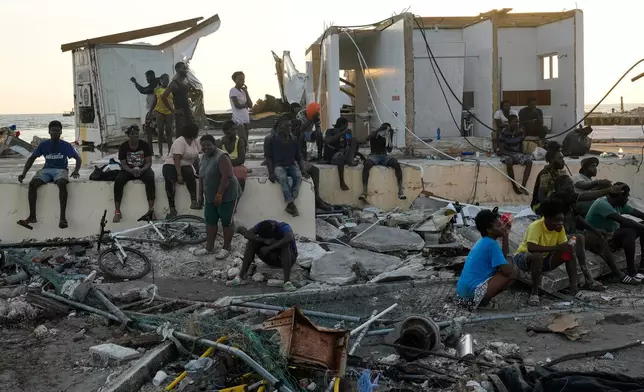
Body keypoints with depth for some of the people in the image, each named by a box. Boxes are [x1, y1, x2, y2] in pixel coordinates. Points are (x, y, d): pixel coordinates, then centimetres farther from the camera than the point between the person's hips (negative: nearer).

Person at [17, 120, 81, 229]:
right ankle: (32, 216, -29)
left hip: (61, 170, -3)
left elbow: (78, 159, 3)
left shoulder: (66, 146, 3)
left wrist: (76, 171, -17)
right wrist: (23, 173, -2)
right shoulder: (43, 145, 8)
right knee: (32, 183, -29)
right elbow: (31, 158, 11)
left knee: (62, 183, -39)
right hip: (47, 170, 3)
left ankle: (63, 217, -45)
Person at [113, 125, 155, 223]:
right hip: (128, 170, 1)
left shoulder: (145, 145, -6)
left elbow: (149, 162, -6)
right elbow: (123, 164, -5)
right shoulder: (123, 147, -4)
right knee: (118, 180, -29)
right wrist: (131, 171, -26)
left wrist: (141, 170, -27)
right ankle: (117, 211, -27)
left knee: (150, 178, -34)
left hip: (143, 169, -1)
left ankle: (151, 209, -33)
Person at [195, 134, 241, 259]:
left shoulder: (221, 157, -19)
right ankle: (209, 247, 21)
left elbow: (226, 176, -25)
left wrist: (219, 195, -26)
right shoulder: (204, 157, 9)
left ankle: (226, 248, 10)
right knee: (210, 221, 12)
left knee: (227, 222, 1)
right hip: (210, 197, 9)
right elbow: (201, 177, 15)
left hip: (227, 195, -9)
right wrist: (200, 194, 12)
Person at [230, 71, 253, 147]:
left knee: (245, 142, 6)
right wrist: (246, 104, 2)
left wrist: (246, 92, 2)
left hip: (246, 120, 8)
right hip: (238, 121, -8)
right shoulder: (233, 91, -6)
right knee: (243, 142, -15)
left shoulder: (243, 91, 18)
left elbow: (250, 105, 8)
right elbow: (237, 105, -17)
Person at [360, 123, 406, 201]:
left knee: (397, 164, -29)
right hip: (374, 155, -3)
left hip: (384, 156, 3)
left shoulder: (387, 136, 12)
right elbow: (367, 138, -18)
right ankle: (364, 192, -46)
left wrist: (391, 137, -6)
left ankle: (400, 190, -32)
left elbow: (389, 150, 3)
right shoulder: (374, 133, 5)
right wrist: (379, 129, -23)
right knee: (367, 164, -38)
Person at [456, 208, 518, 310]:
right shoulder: (491, 244, -13)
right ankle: (481, 299, -7)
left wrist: (505, 236, 15)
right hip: (473, 290, -10)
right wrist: (509, 258, 5)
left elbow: (503, 256, 22)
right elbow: (507, 271, -16)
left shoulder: (483, 242, 15)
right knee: (514, 272, -6)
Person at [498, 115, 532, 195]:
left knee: (529, 161, -24)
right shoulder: (503, 132, -14)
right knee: (509, 162, -39)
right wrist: (511, 155, -27)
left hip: (517, 153, 5)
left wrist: (522, 154, -2)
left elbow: (521, 144, 15)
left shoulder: (520, 131, 0)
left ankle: (522, 186, -29)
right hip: (507, 154, -4)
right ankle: (514, 186, -26)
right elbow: (501, 150, -14)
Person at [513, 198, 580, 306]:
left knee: (570, 253, -11)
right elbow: (531, 248, -42)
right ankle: (535, 293, -27)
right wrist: (556, 248, -44)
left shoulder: (560, 228, -9)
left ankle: (574, 288, -9)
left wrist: (570, 248, -30)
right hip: (523, 257, -6)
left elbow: (564, 246, -5)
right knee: (537, 256, -39)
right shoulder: (535, 226, -29)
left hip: (545, 259, 6)